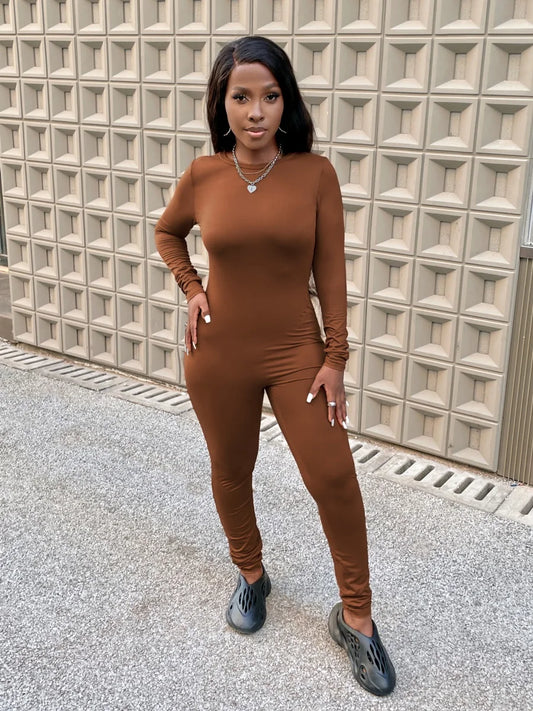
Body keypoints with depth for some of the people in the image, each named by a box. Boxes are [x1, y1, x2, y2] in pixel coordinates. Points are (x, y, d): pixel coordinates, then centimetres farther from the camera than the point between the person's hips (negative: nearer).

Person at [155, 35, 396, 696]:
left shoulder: (315, 173, -8)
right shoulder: (203, 175, -3)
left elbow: (330, 271, -5)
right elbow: (167, 233, 16)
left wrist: (335, 358, -6)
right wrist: (191, 290, 1)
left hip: (295, 349, -1)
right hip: (219, 352, 2)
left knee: (334, 479, -4)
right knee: (231, 471, 15)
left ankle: (355, 618, 15)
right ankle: (250, 576, 42)